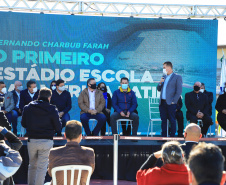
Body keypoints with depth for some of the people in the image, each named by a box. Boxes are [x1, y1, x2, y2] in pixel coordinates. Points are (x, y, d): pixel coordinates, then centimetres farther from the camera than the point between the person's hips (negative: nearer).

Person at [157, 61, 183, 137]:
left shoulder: (177, 77, -2)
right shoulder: (164, 77, 19)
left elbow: (179, 91, -7)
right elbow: (158, 89, 21)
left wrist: (173, 101, -12)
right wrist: (160, 83, 1)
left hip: (170, 103, -6)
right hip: (162, 102, 6)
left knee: (172, 120, -1)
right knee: (163, 120, 8)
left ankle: (172, 136, 4)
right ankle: (163, 136, 13)